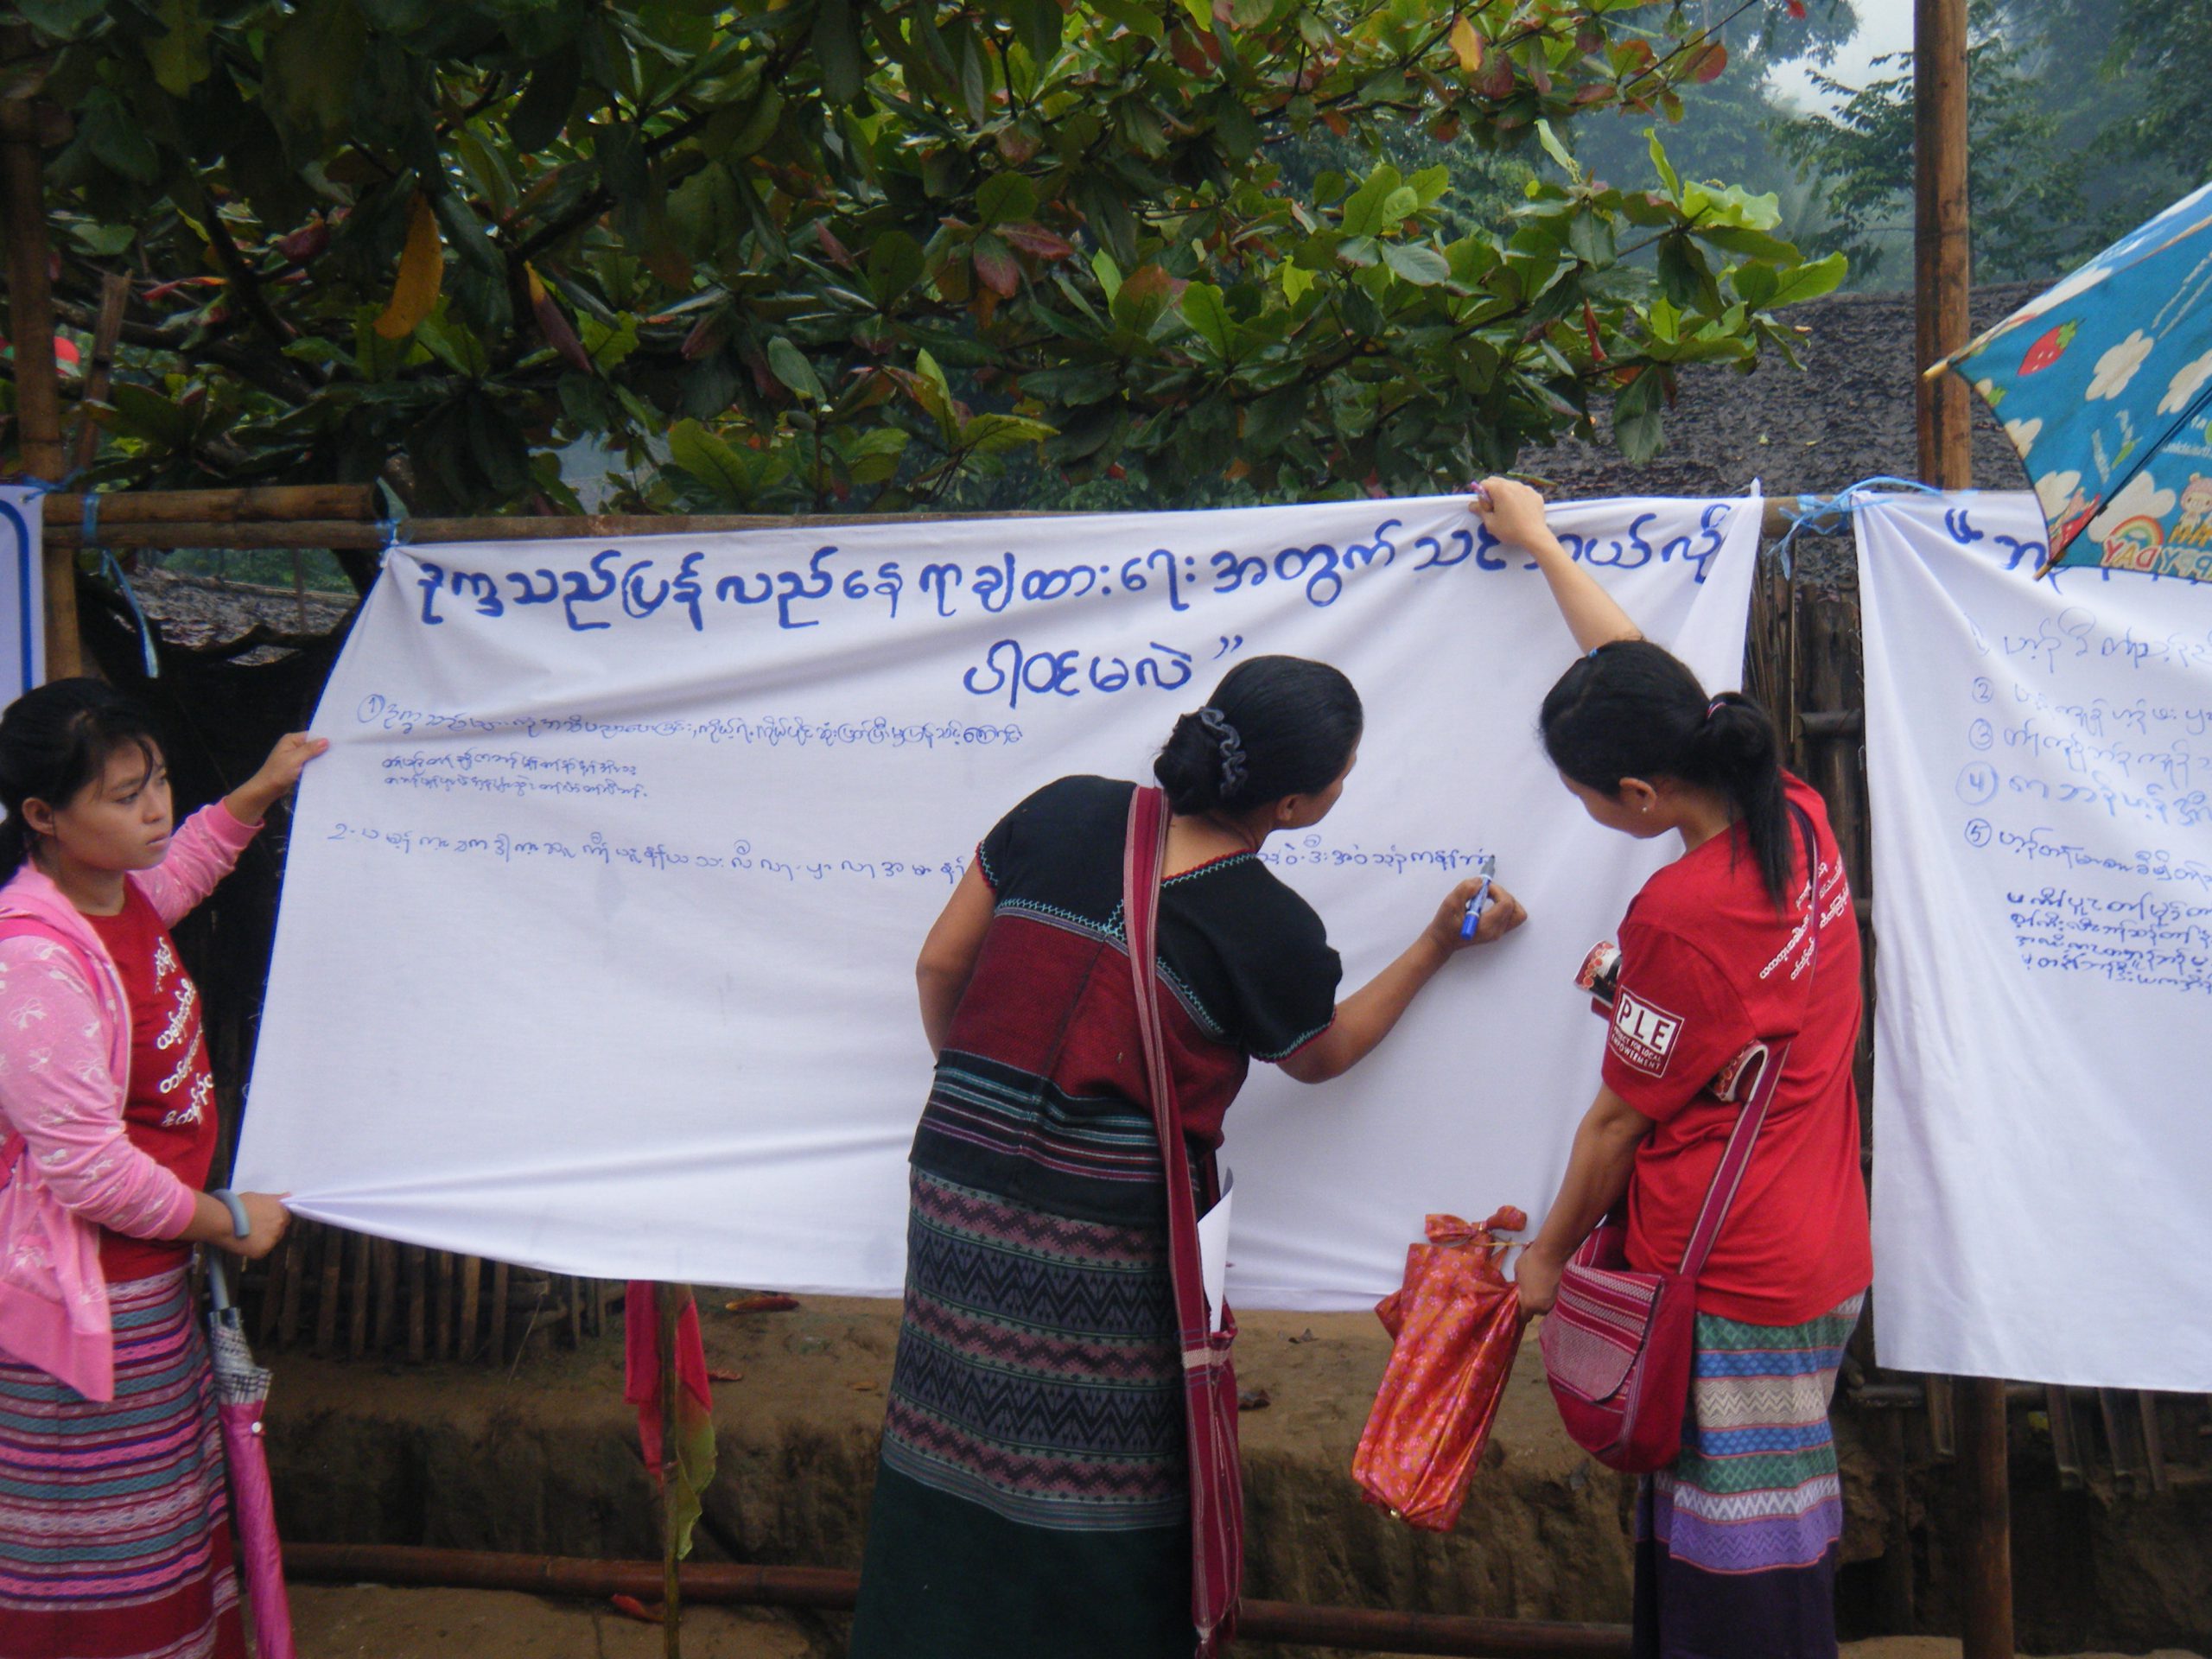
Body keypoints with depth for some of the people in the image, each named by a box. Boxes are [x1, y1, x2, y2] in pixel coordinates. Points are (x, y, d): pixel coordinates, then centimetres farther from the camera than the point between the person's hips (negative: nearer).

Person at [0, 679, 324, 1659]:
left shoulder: (114, 889, 0)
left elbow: (176, 868, 30)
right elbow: (86, 1166, -29)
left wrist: (261, 791, 28)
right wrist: (226, 1221, -16)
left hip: (148, 1273, 10)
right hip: (83, 1294, -10)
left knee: (171, 1518, 25)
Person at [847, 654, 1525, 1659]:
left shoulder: (1062, 812, -1)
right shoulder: (1269, 928, -10)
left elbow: (939, 966, 5)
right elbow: (1321, 1056, 11)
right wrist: (1439, 946, 18)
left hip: (959, 1184, 5)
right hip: (1106, 1240, -4)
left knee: (961, 1456, 15)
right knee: (1100, 1496, 9)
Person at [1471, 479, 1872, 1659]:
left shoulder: (1682, 917, -24)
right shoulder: (1798, 818, -1)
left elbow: (1616, 1124, -11)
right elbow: (1639, 681, 15)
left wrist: (1549, 1254, 6)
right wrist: (1540, 543, 27)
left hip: (1721, 1291, -9)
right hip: (1820, 1263, 9)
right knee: (1779, 1555, 17)